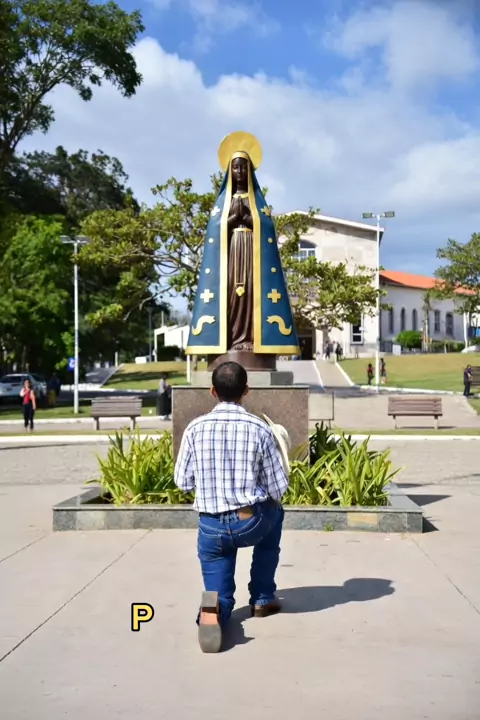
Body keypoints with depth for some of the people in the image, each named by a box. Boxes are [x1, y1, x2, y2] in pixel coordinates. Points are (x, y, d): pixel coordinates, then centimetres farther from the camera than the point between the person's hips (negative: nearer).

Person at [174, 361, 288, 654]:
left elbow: (183, 482, 4)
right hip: (252, 522, -1)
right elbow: (279, 488, -2)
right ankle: (263, 599, 36)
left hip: (211, 527, 1)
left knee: (221, 596, 19)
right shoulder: (260, 429, -7)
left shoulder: (195, 429, -4)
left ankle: (214, 608, -19)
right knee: (275, 515, 36)